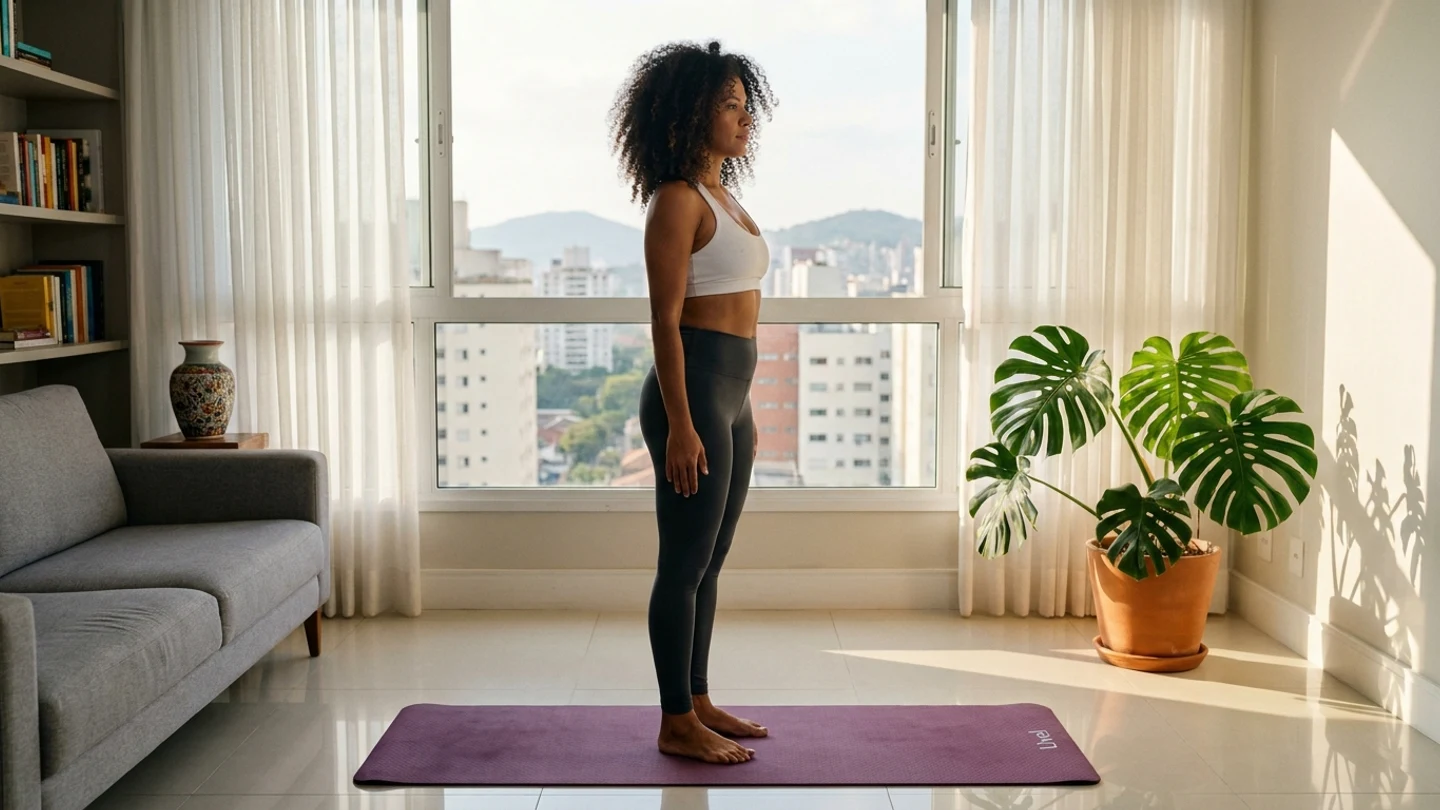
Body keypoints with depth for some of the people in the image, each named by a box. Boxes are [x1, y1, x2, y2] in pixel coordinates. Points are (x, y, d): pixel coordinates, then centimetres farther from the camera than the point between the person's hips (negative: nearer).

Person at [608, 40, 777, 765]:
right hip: (693, 391, -9)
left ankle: (697, 701, 27)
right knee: (684, 565, -1)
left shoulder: (722, 196, 17)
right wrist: (680, 425, -20)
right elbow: (666, 320, -16)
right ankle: (676, 725, 10)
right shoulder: (677, 200, -11)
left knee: (708, 564, 15)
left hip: (730, 394, 9)